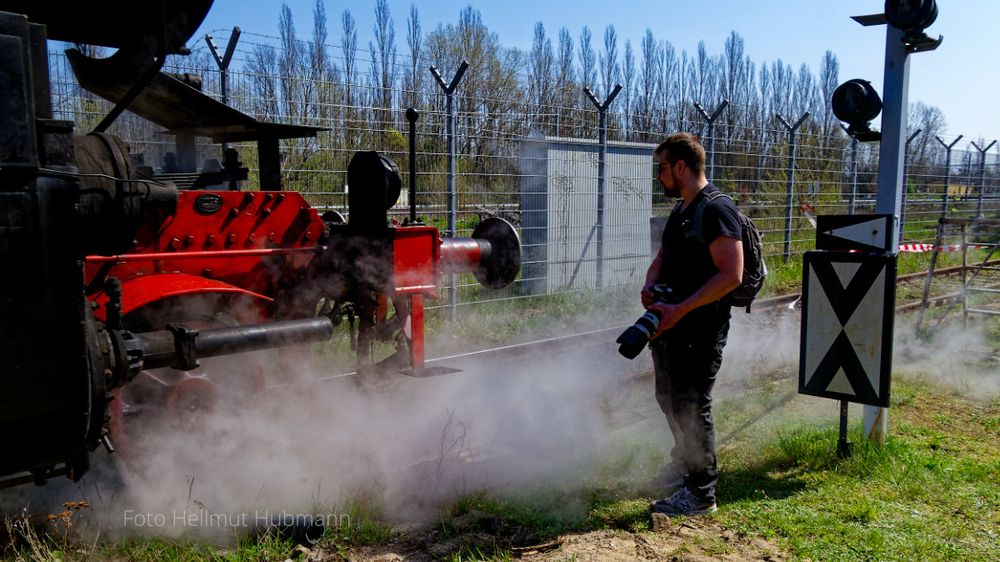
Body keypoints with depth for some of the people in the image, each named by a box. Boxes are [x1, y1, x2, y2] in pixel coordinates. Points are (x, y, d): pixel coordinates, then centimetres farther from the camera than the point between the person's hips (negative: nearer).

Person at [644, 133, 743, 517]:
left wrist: (680, 309, -26)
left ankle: (701, 494, 13)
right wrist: (650, 285, 0)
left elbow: (731, 276, -24)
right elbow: (662, 257, 22)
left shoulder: (716, 210, -17)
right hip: (670, 326, 10)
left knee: (691, 407, -1)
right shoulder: (680, 211, 13)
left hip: (700, 330, -10)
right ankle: (684, 465, 42)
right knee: (669, 398, 21)